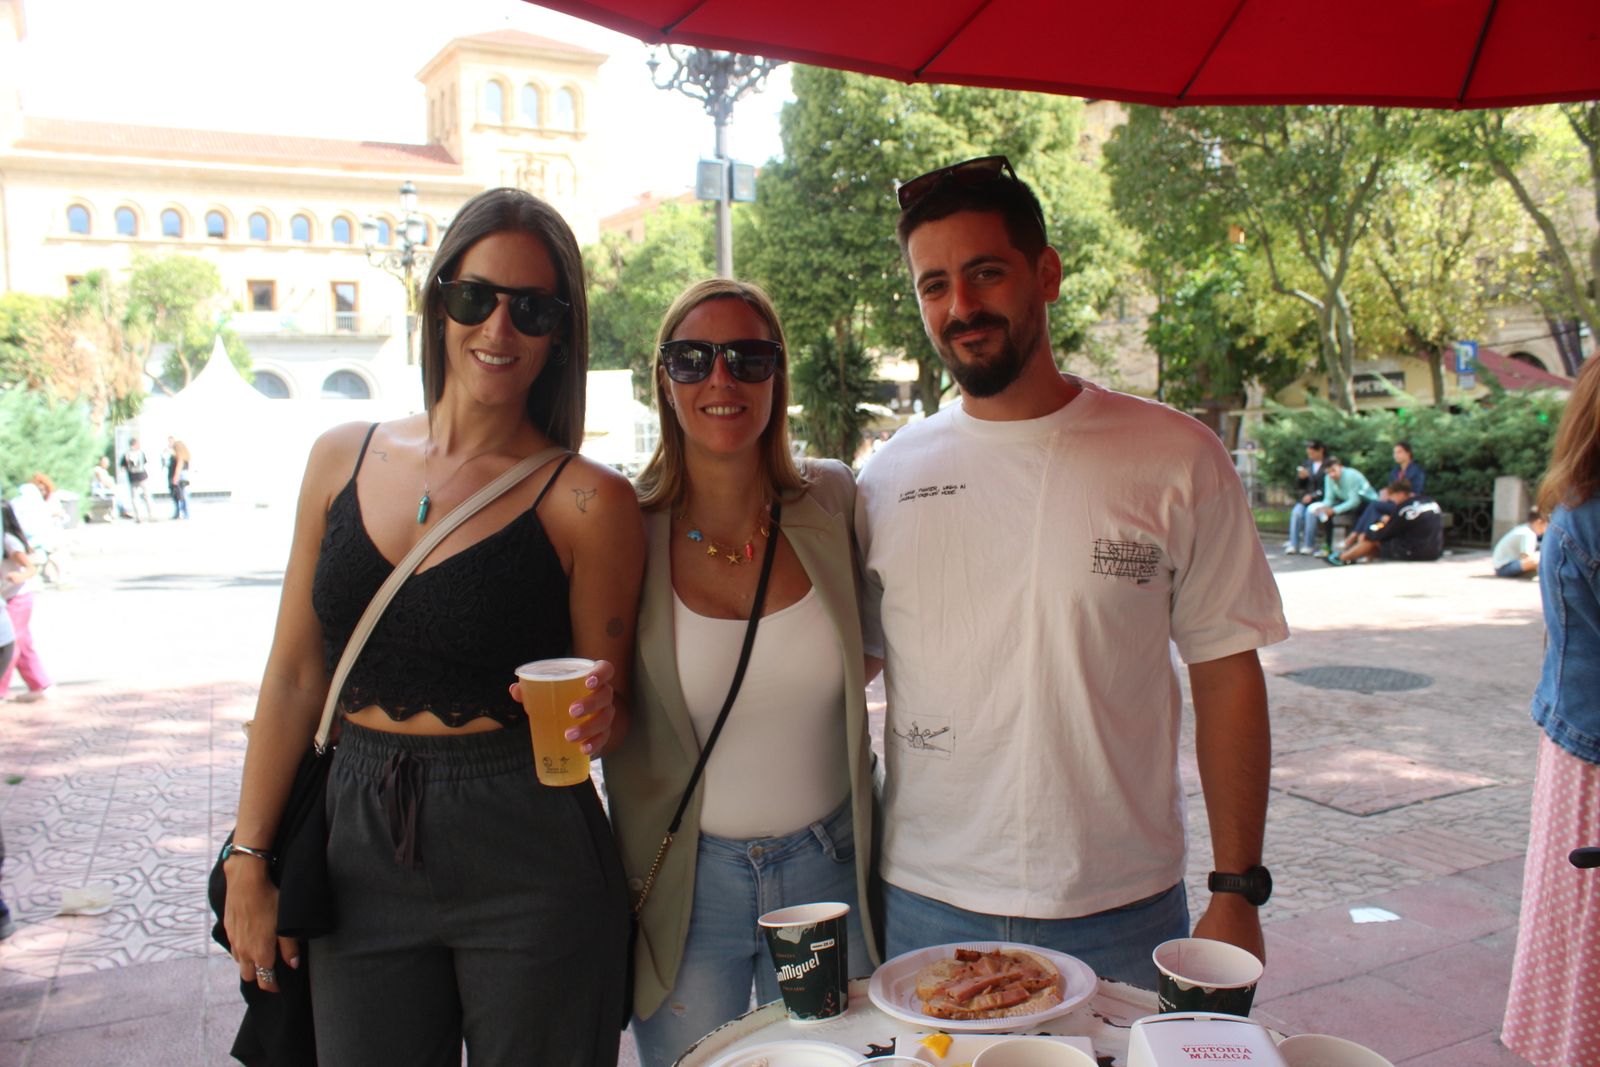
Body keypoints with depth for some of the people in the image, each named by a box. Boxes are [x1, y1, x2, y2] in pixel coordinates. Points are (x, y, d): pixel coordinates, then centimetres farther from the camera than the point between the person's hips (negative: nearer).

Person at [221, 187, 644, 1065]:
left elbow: (606, 714, -2)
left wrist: (595, 719, -24)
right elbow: (294, 675, 7)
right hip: (360, 858, 4)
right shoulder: (343, 459, 2)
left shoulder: (585, 500, -10)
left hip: (529, 866, -3)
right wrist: (248, 860, 7)